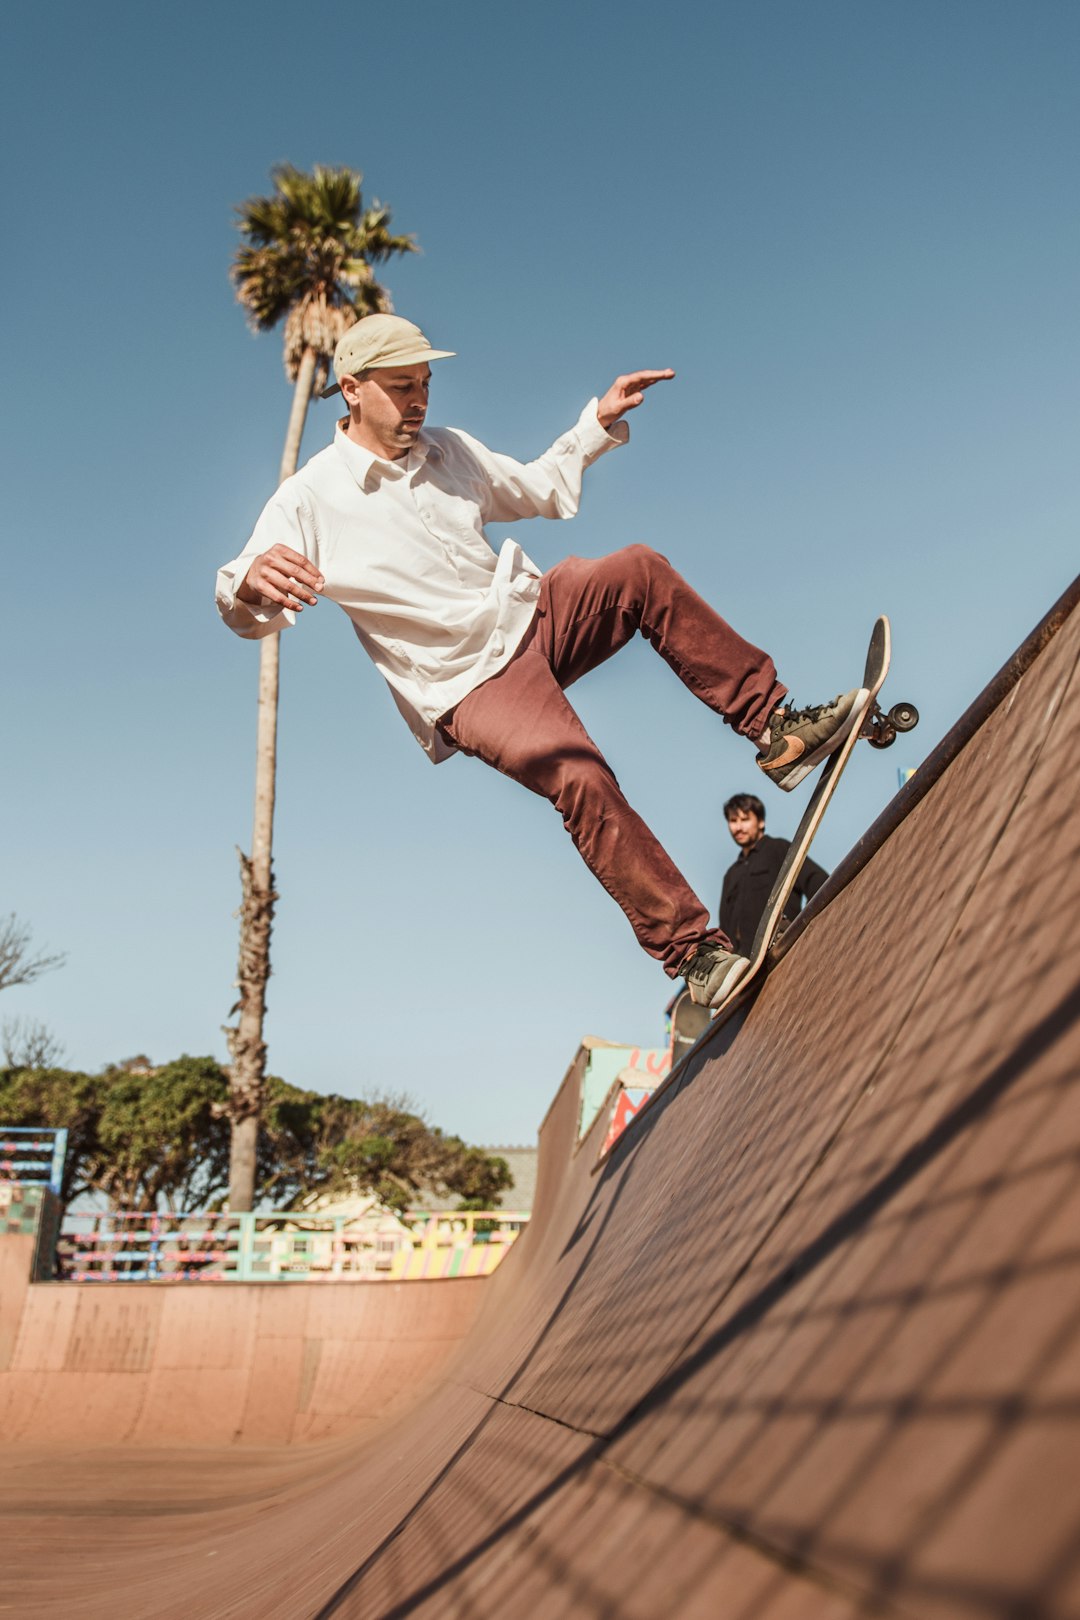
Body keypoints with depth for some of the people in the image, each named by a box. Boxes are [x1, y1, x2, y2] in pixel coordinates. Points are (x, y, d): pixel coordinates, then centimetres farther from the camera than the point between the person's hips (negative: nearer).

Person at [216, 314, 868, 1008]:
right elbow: (246, 614, -19)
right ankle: (694, 953, -21)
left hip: (535, 616, 6)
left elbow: (543, 488, 26)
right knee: (582, 778, -30)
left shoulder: (450, 450, 11)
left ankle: (777, 729, -13)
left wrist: (599, 422, 11)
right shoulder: (310, 498, -8)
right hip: (472, 684, -6)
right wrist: (252, 583, -44)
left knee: (641, 570, -18)